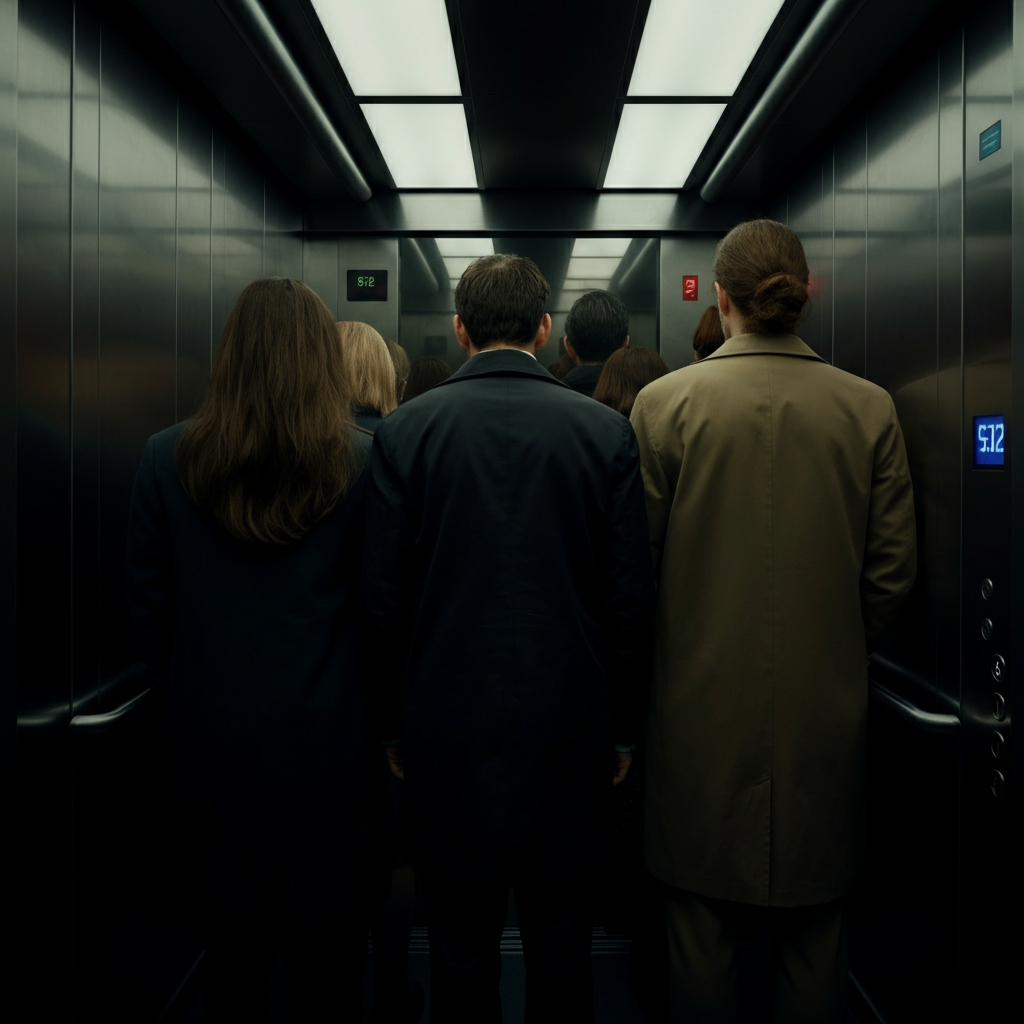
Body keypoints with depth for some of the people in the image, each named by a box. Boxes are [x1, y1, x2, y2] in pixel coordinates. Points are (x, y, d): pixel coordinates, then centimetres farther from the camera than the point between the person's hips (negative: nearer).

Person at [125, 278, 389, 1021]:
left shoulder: (168, 460, -4)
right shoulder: (360, 464, -11)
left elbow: (150, 611, 2)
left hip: (211, 746, 2)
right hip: (329, 746, -2)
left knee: (232, 962, 20)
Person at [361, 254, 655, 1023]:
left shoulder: (405, 430, -5)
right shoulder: (605, 430, -4)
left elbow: (383, 596, -3)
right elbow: (632, 596, -3)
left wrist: (394, 724, 9)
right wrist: (625, 726, 8)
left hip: (447, 728, 0)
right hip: (569, 723, 1)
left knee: (461, 947, 15)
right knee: (562, 946, 15)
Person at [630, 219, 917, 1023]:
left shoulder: (665, 402, -9)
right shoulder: (870, 408, -3)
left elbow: (635, 563, -5)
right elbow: (893, 574, 0)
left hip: (702, 707, -1)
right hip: (825, 707, 2)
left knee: (703, 927, 15)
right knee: (815, 932, 19)